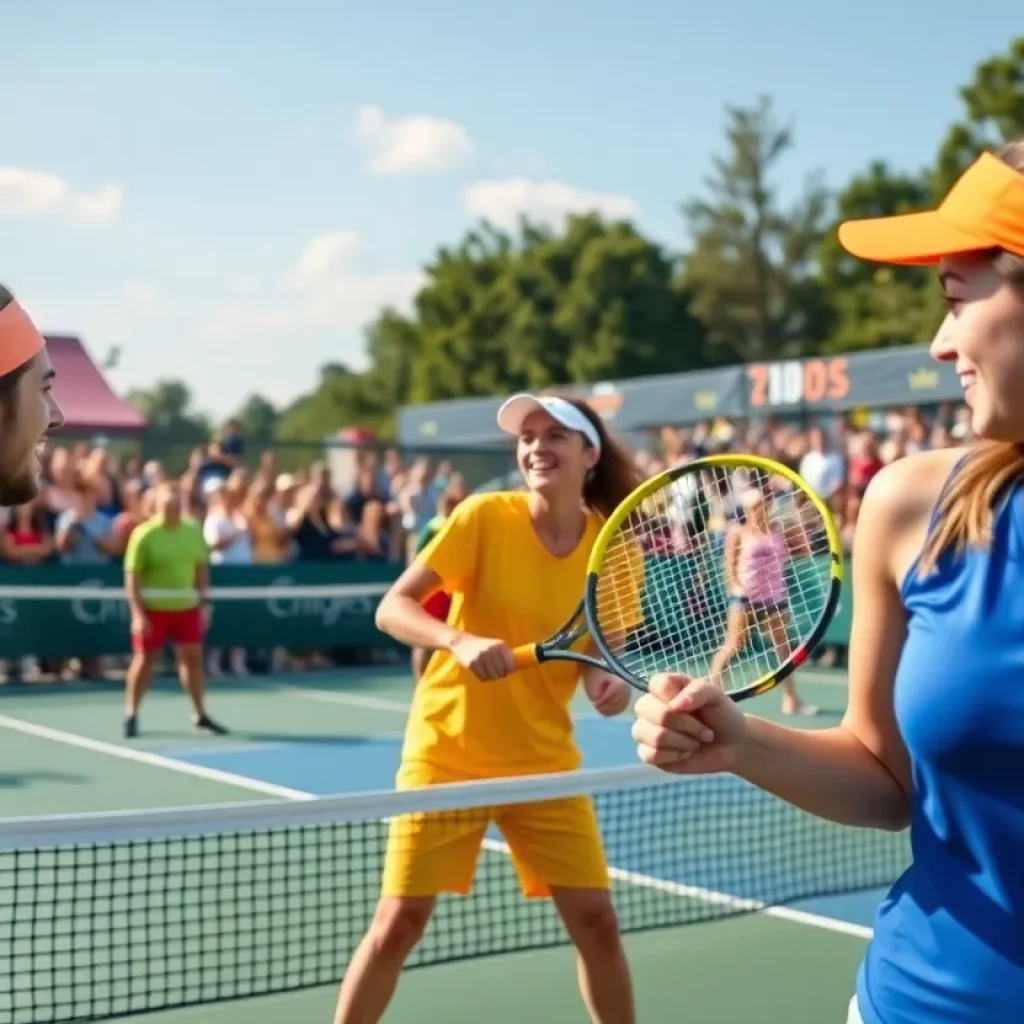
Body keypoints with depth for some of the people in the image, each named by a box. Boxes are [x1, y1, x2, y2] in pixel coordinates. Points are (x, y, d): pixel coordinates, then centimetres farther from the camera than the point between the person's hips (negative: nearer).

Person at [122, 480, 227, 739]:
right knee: (144, 659, 4)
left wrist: (204, 603, 5)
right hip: (153, 608, -4)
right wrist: (138, 613, -17)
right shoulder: (144, 535, -12)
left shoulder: (194, 531, 2)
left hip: (186, 607, 4)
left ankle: (200, 715, 18)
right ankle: (131, 715, 17)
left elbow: (201, 569, 10)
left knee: (193, 657, 7)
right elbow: (132, 577, -12)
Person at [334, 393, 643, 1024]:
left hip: (543, 761, 3)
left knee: (596, 920, 3)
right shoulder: (485, 516, -13)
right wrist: (462, 642, -33)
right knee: (400, 921, -2)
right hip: (447, 753, -3)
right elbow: (391, 610, -15)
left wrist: (610, 683, -20)